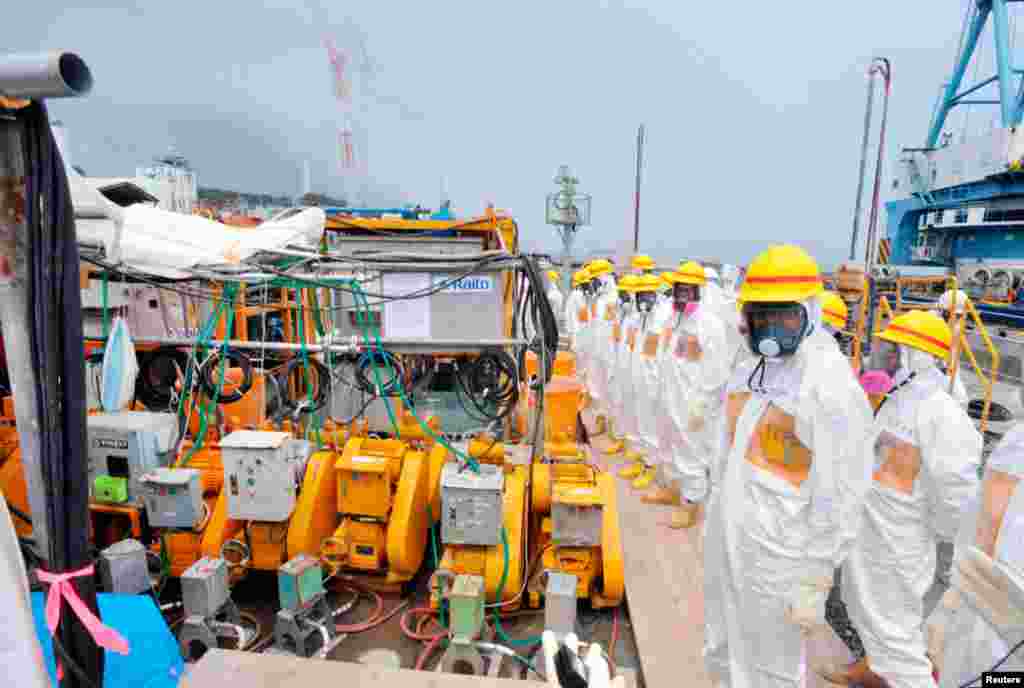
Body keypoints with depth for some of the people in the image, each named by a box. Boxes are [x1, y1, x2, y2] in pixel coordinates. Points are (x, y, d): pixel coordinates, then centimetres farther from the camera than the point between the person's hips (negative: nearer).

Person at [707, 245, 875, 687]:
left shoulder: (831, 386, -21)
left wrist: (814, 582, -17)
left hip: (778, 555, -8)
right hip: (727, 540, 8)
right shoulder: (751, 368, 6)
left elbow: (839, 496, -20)